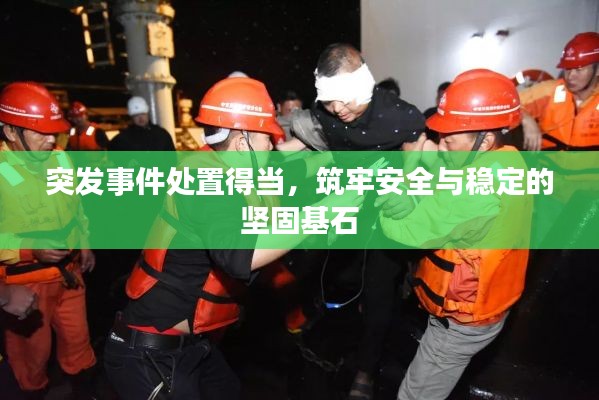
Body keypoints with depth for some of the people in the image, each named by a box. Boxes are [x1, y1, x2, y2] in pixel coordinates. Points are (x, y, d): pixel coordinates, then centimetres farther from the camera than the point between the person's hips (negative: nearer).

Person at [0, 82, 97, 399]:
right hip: (25, 283, -5)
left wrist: (84, 242, 7)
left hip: (69, 272, 5)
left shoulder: (60, 159, -1)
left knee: (78, 340, 19)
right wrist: (31, 251, -28)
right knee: (34, 351, 17)